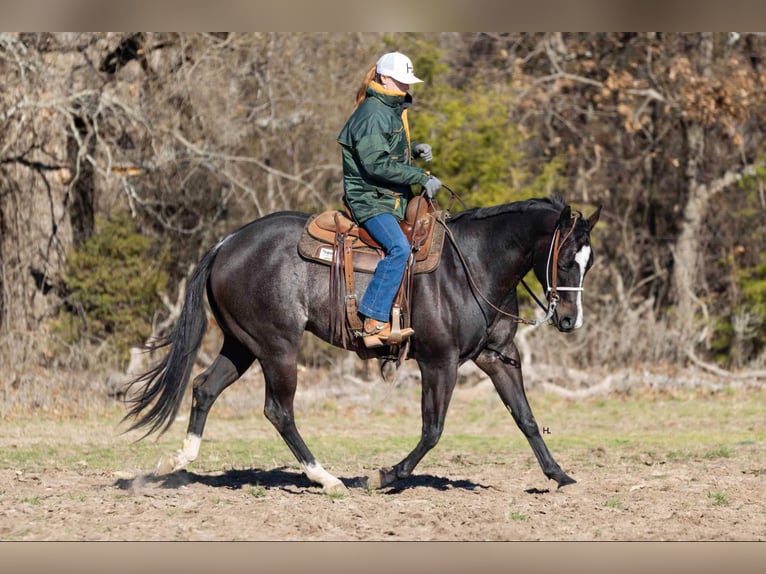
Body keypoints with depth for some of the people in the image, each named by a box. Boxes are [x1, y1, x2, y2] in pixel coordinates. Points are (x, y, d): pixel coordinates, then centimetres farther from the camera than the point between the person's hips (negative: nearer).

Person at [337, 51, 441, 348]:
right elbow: (377, 164, -26)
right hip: (368, 197, -11)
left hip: (393, 195, 11)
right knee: (399, 247, -29)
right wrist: (422, 177, -23)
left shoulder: (393, 109, 14)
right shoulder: (372, 114, -18)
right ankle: (375, 325, -31)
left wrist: (415, 148, 10)